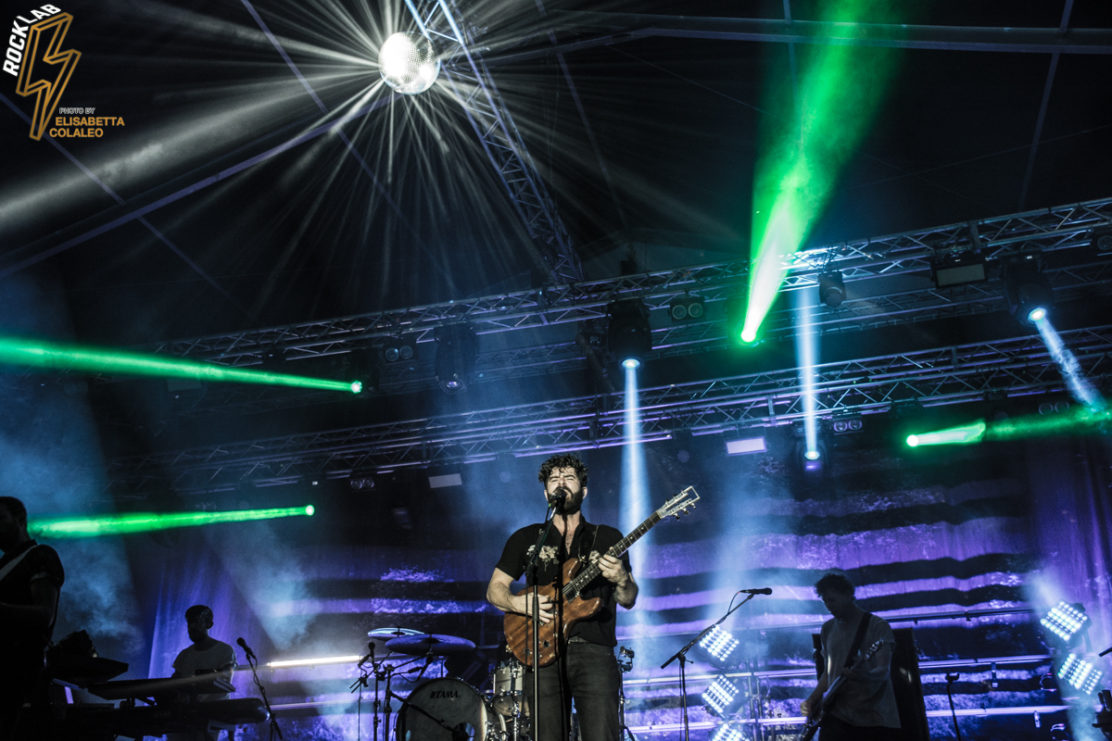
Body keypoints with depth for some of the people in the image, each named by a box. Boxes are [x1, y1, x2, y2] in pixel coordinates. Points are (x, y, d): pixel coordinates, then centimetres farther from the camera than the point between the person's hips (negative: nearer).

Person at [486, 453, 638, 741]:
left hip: (594, 652, -1)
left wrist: (621, 580, -13)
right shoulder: (525, 538, 15)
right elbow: (494, 589, 15)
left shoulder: (607, 538, 14)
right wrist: (519, 603, -7)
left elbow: (628, 600, 10)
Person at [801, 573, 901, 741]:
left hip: (875, 715, -3)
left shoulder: (877, 626, -2)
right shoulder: (828, 629, 14)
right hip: (837, 713, 3)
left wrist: (866, 676, -33)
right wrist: (813, 700, 5)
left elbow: (885, 670, -12)